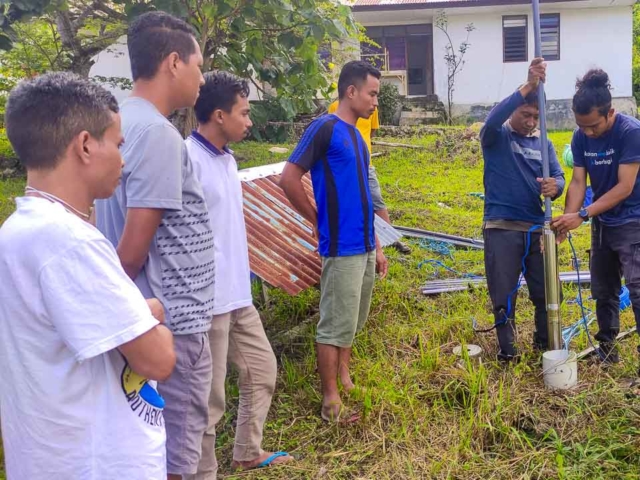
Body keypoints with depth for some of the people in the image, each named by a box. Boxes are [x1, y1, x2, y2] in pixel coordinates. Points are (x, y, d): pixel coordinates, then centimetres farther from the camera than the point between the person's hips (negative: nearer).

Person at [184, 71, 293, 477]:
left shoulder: (227, 159, 10)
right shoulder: (188, 160, -19)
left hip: (238, 294, 10)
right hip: (207, 300, -10)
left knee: (263, 371, 21)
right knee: (209, 396, 4)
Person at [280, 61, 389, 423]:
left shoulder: (357, 137, 14)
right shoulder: (325, 128, -12)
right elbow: (289, 179, -15)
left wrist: (376, 246, 17)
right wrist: (319, 221, -7)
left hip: (364, 247, 8)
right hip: (342, 248, -8)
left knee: (355, 322, 19)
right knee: (335, 325, 0)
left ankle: (345, 378, 35)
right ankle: (332, 401, 11)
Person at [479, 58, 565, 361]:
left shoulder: (543, 144, 11)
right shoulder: (496, 138, -2)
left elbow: (558, 177, 3)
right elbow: (493, 120, -25)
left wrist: (554, 187, -23)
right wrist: (527, 87, -32)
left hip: (536, 228, 4)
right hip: (501, 228, -4)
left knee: (547, 290, 11)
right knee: (504, 294, 3)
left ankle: (546, 342, 30)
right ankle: (507, 348, 19)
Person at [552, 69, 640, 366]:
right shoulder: (581, 137, -4)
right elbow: (578, 181, -5)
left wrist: (582, 215, -28)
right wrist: (566, 219, -20)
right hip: (602, 223, 6)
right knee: (603, 289, 14)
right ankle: (607, 345, 29)